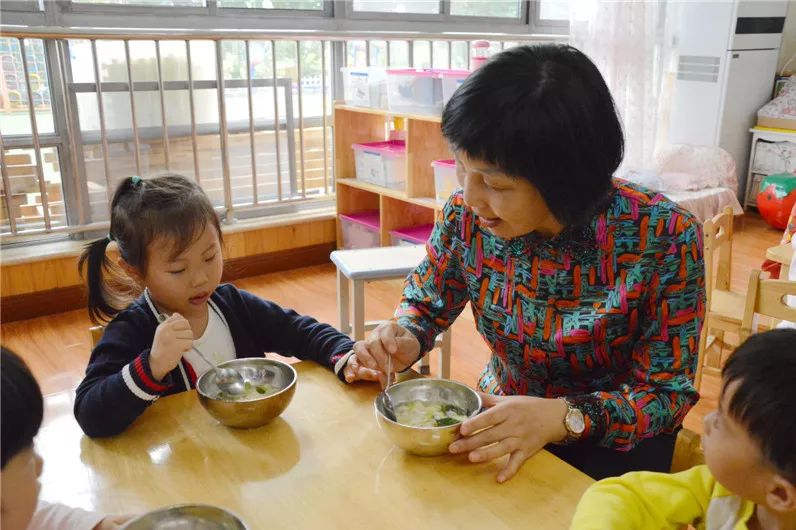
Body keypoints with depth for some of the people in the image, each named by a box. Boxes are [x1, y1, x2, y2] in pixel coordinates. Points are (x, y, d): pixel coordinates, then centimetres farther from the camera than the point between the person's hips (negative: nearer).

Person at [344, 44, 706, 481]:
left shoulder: (664, 237, -23)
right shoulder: (466, 215, -14)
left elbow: (667, 392, -16)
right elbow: (424, 303, 4)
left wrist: (564, 418, -33)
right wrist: (403, 341, -19)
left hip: (611, 440, -2)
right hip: (500, 417, 2)